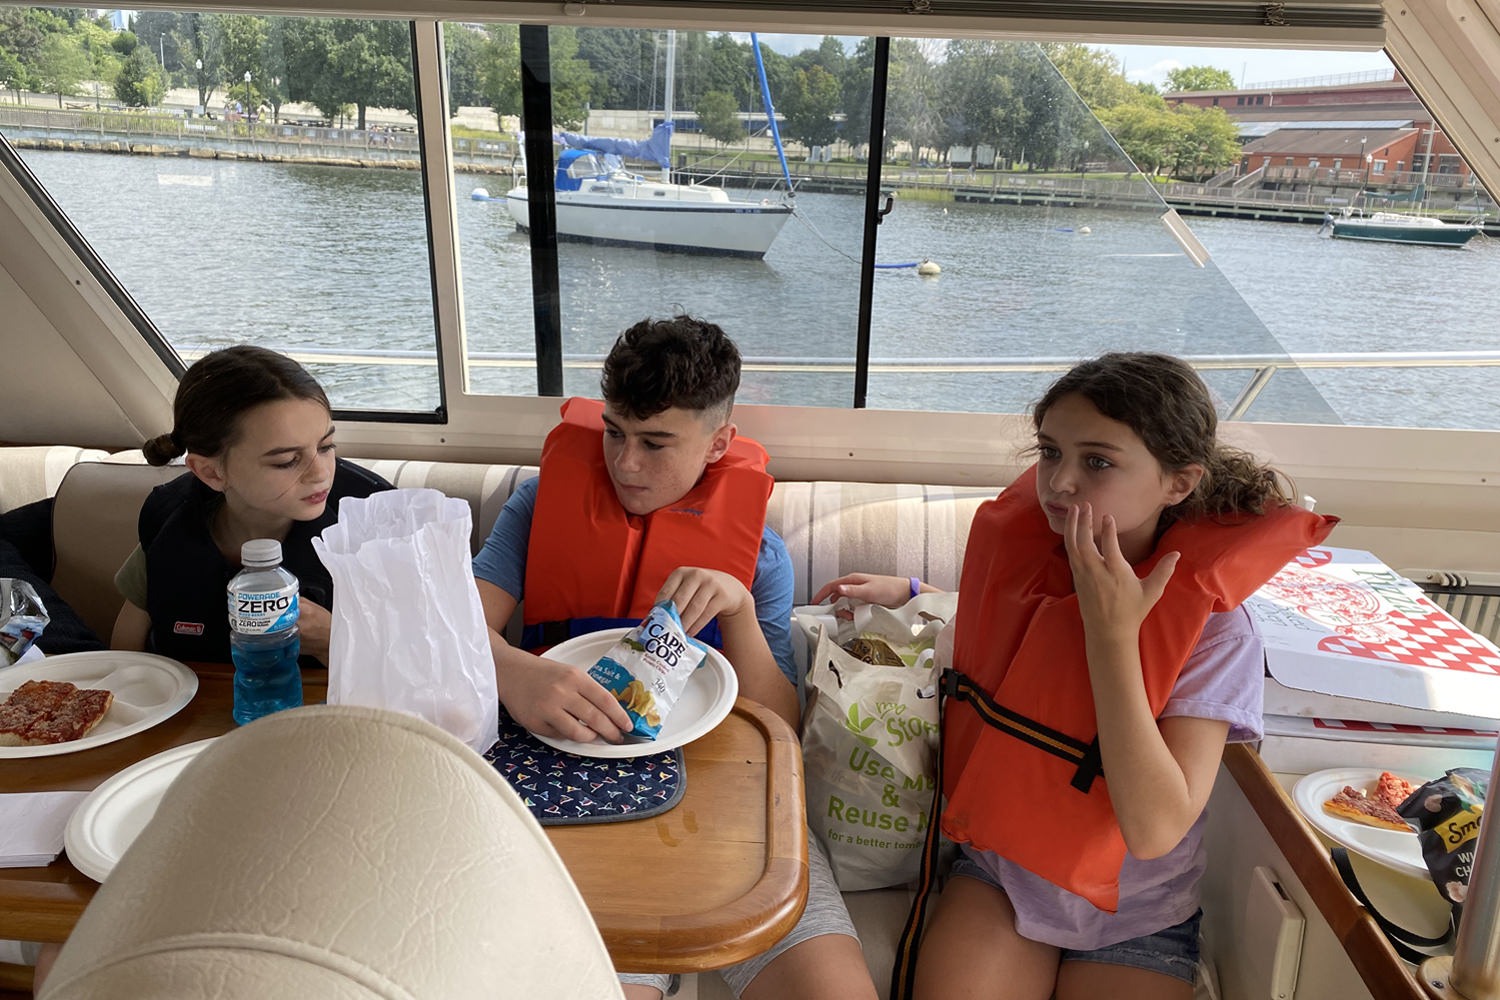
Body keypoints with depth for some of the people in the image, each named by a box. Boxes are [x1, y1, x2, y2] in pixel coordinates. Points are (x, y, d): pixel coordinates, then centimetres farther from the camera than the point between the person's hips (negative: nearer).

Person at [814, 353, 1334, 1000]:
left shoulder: (1213, 630, -19)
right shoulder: (1022, 555, -7)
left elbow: (1153, 831, -28)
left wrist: (1113, 632, -30)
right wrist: (909, 594, 5)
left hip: (1135, 916, -2)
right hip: (997, 872, 2)